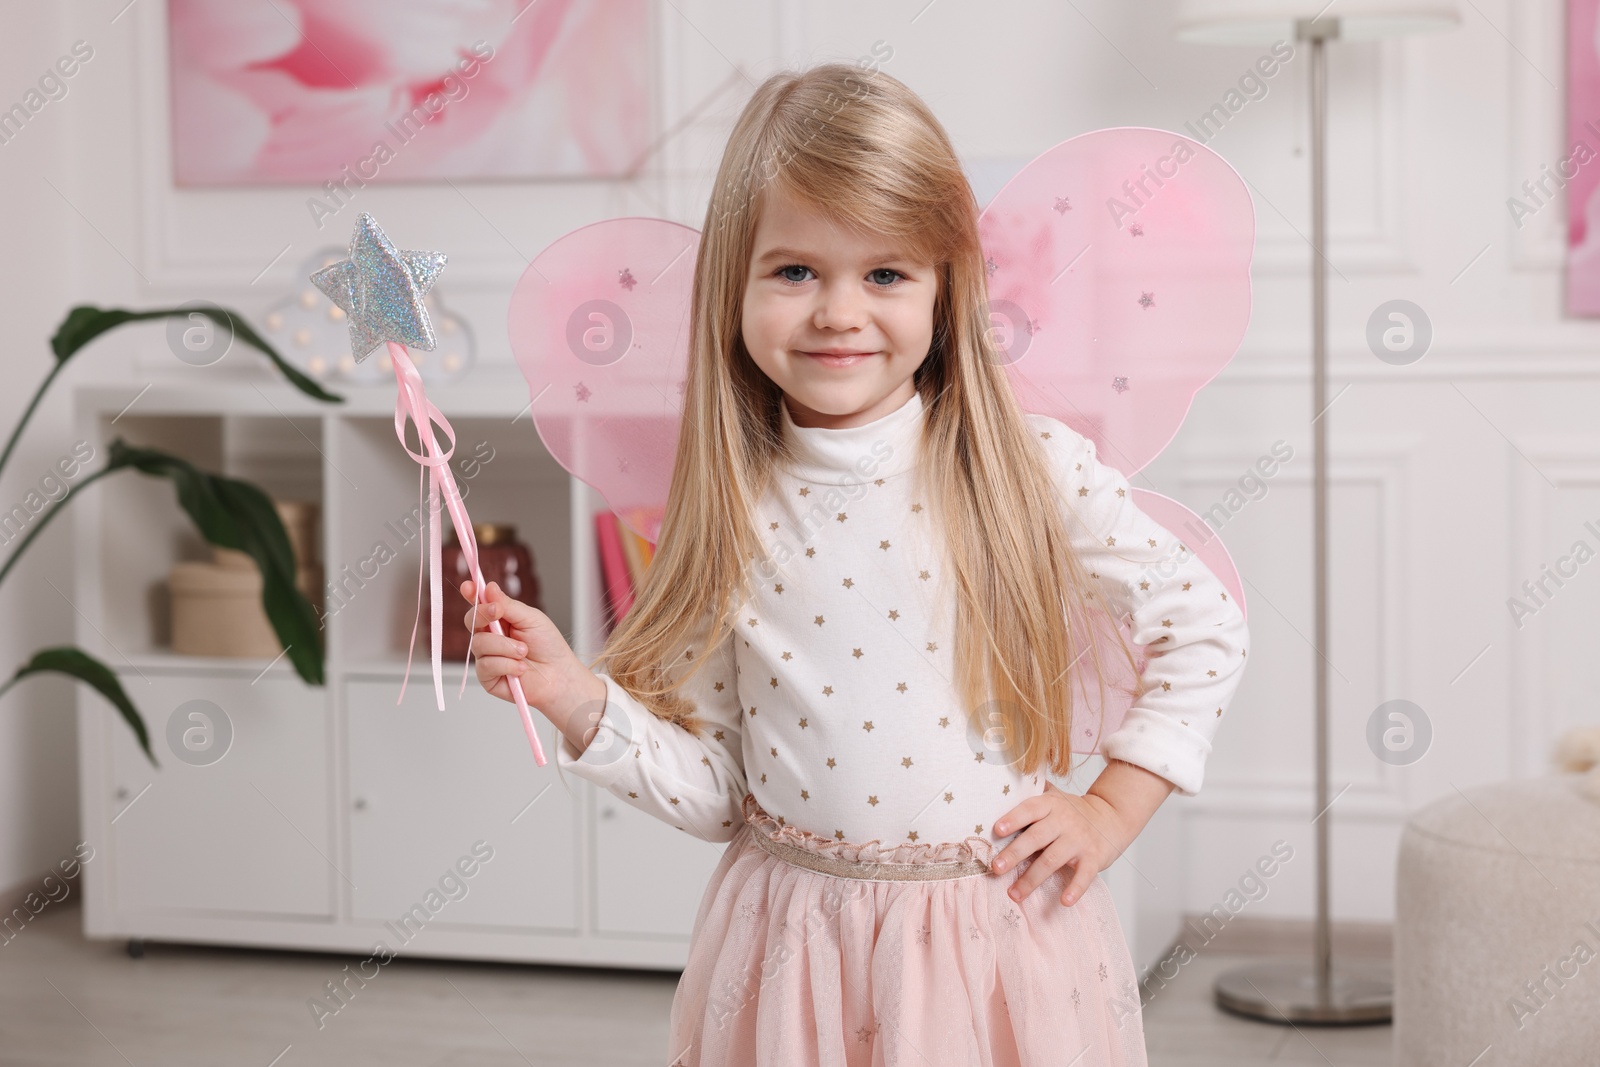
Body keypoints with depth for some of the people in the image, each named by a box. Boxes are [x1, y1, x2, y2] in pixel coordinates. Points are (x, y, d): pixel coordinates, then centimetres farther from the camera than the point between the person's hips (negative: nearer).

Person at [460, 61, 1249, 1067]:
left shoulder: (1030, 468, -10)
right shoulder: (733, 508, -4)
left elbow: (1205, 628, 0)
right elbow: (715, 788, 0)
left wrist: (1110, 811, -4)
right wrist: (582, 701, -14)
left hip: (995, 939, -1)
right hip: (793, 942, 1)